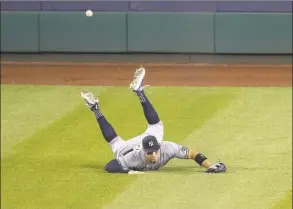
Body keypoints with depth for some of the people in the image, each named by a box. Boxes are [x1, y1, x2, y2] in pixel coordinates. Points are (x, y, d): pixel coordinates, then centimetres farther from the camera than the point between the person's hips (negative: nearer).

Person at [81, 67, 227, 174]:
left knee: (155, 124, 23)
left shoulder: (167, 148, -45)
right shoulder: (135, 157, -50)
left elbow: (193, 154, -41)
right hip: (126, 150, -2)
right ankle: (95, 110, 41)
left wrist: (210, 166, -53)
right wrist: (129, 171, -63)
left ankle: (139, 91, 32)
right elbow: (109, 166, -51)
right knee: (113, 140, 25)